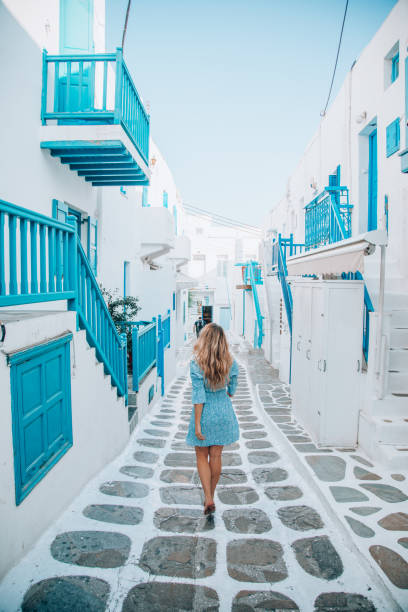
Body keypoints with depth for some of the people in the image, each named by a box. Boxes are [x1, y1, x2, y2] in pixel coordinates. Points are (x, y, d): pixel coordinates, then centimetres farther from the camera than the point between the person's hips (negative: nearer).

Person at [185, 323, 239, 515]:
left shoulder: (196, 364, -19)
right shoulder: (231, 363, -8)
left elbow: (198, 396, -19)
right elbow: (231, 391, 4)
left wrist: (197, 425, -13)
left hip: (205, 414, -3)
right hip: (224, 412, 3)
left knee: (202, 457, 15)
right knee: (216, 456, 16)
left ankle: (208, 499, 8)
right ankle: (210, 496, 31)